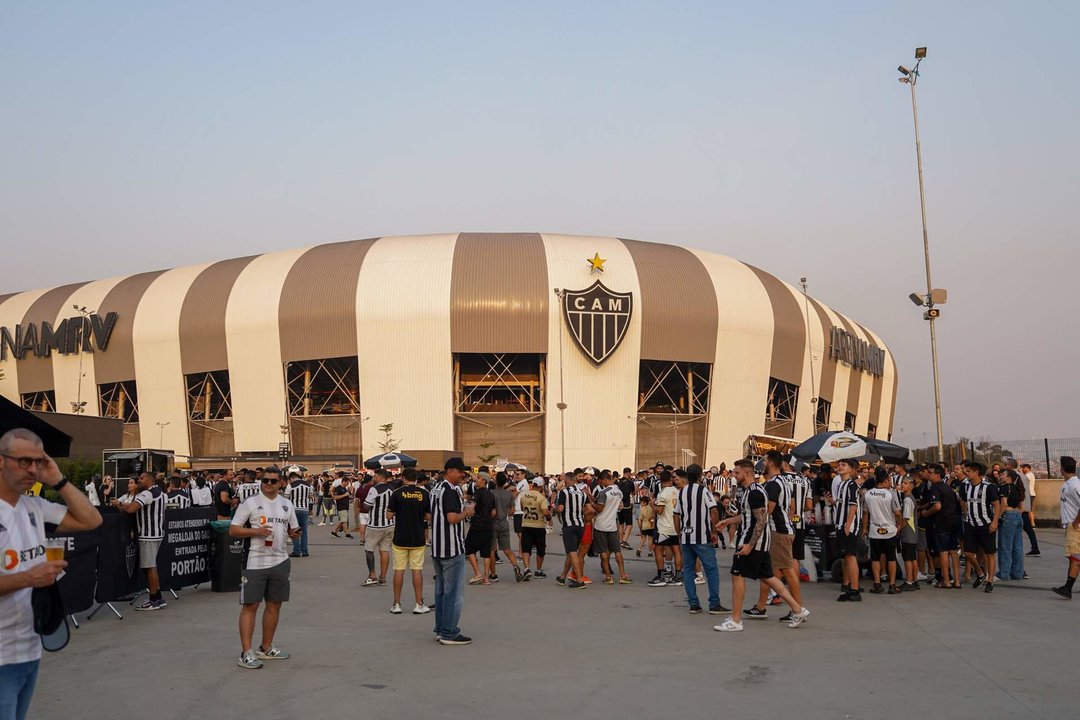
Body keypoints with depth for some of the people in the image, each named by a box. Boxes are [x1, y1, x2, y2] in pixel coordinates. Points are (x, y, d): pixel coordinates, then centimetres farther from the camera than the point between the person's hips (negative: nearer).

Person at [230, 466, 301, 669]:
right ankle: (246, 653, -3)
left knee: (274, 605, 10)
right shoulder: (250, 503, -4)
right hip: (255, 562, -5)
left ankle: (266, 648, 23)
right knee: (250, 605, -5)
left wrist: (295, 534, -6)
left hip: (280, 561, 5)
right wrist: (256, 531, -19)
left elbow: (293, 530, 18)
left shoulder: (287, 505, 10)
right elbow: (233, 529, -5)